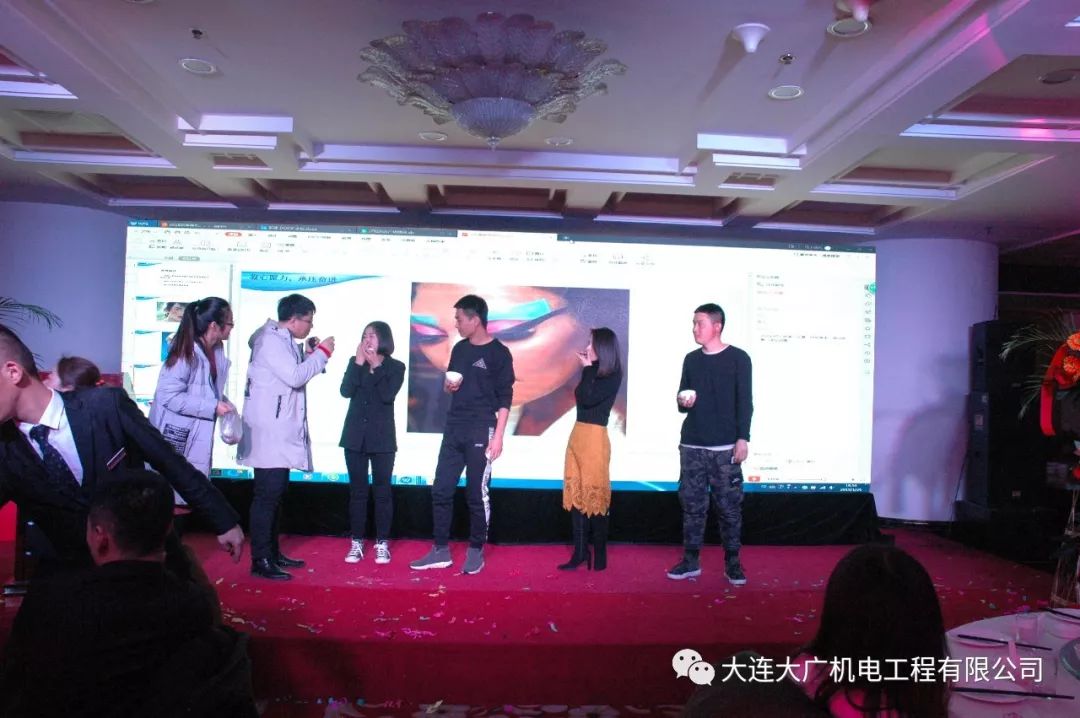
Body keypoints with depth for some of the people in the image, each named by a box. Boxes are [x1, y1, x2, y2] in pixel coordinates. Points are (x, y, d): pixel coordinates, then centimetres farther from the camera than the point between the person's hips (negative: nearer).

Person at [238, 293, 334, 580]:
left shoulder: (283, 341, 16)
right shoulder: (271, 341, -14)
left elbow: (295, 375, 17)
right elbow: (296, 377, -23)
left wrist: (308, 353, 7)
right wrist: (322, 352, -13)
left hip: (282, 432, 11)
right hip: (270, 433, -11)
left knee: (276, 494, 16)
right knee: (267, 495, -7)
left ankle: (272, 551, 26)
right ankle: (260, 561, -2)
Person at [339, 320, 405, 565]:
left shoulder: (396, 367, 1)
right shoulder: (356, 363, 8)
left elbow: (388, 395, -16)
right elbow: (345, 391, -8)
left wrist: (377, 367, -12)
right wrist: (358, 363, -11)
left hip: (382, 438, -2)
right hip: (355, 436, 2)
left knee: (382, 490, 2)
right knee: (357, 491, 6)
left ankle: (382, 543, 9)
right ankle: (357, 543, 12)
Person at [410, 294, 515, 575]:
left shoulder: (499, 353, -7)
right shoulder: (459, 349, 12)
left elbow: (505, 398, -9)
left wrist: (498, 435, -15)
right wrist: (449, 385, 0)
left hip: (481, 431, -6)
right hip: (453, 429, 7)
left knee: (477, 494, 0)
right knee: (441, 490, 6)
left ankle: (476, 551, 14)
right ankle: (441, 550, 16)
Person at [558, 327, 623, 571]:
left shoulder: (612, 376, -7)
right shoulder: (594, 372, 12)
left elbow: (587, 399, -17)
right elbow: (580, 397, 11)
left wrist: (587, 369, -10)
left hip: (594, 437, -8)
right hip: (578, 434, 8)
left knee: (595, 495, -1)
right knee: (576, 494, 7)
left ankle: (599, 555, 10)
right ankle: (580, 552, 13)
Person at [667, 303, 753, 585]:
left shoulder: (738, 358, -1)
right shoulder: (691, 359, 12)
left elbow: (745, 403, -3)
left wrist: (743, 439, -9)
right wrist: (683, 402, -5)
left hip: (725, 448, -4)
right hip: (691, 446, 4)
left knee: (729, 506, 0)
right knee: (692, 504, 5)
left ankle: (732, 563, 12)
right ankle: (691, 561, 14)